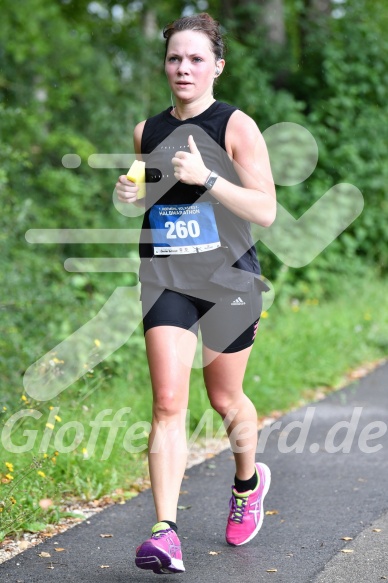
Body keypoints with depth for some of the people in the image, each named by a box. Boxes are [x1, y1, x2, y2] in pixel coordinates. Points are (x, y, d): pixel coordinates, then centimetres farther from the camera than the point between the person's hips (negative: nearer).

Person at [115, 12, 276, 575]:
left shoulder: (237, 126, -7)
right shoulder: (147, 131, 8)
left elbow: (266, 211, -12)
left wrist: (207, 178, -23)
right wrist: (131, 194, 0)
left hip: (230, 279, -2)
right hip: (166, 279, 3)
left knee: (225, 400, 12)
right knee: (168, 402, -12)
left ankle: (248, 481, 44)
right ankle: (166, 535, -14)